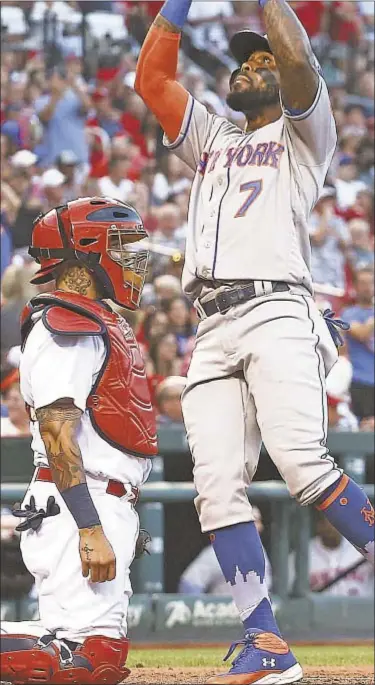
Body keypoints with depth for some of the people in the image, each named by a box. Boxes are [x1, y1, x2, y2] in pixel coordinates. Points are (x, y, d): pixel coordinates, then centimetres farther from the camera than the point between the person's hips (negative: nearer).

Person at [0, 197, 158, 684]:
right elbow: (57, 431, -20)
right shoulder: (64, 328, -11)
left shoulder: (101, 323, 21)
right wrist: (90, 529, -27)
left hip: (109, 511, 11)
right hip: (75, 508, -11)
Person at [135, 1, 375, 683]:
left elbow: (299, 62, -5)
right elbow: (151, 76, 24)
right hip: (213, 331, 6)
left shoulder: (303, 134, 15)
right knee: (217, 486, -10)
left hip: (277, 312, -6)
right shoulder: (212, 140, 32)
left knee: (300, 461, -27)